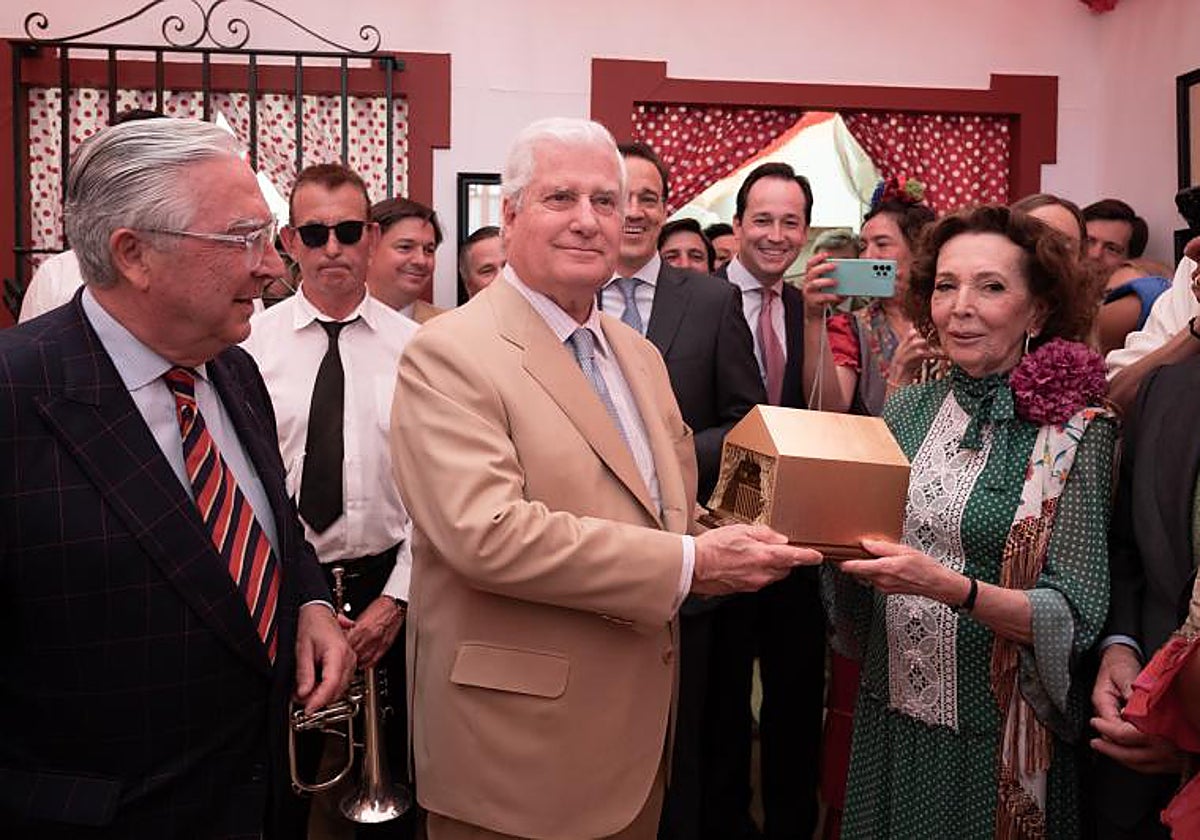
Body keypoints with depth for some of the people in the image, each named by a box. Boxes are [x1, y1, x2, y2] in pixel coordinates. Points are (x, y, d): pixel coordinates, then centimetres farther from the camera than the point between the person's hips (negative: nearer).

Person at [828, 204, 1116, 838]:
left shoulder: (1076, 430, -12)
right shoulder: (908, 410, -1)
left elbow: (1075, 618, -17)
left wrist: (950, 586, -30)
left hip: (996, 735, -4)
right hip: (890, 714, 4)